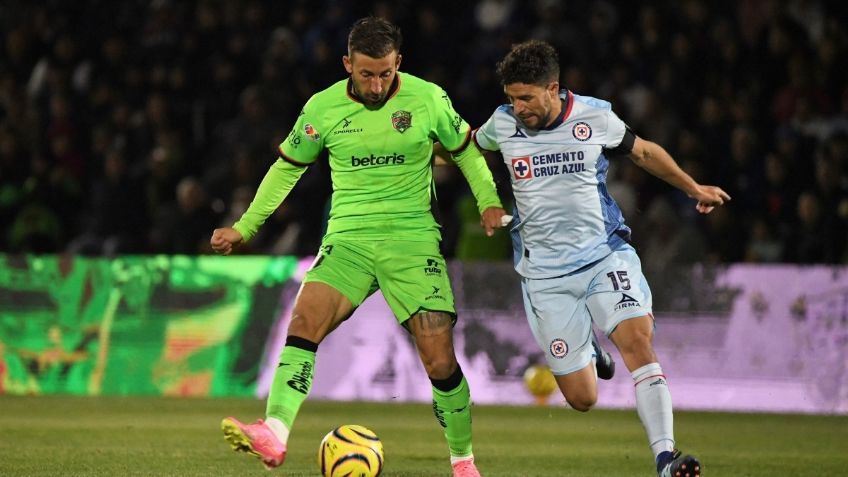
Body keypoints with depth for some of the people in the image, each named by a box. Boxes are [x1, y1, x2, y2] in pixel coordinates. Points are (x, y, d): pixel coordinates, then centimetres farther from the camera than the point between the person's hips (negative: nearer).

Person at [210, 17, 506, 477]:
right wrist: (244, 228, 14)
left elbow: (464, 148, 14)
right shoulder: (323, 107, 0)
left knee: (440, 360, -8)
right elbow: (288, 166, 14)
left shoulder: (428, 99, -3)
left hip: (413, 241, -1)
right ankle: (273, 434, -37)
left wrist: (489, 201, 1)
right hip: (348, 239, 1)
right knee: (305, 320, -25)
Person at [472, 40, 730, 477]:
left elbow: (644, 152, 15)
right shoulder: (503, 123, -2)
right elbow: (470, 145, 24)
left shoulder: (595, 117, -5)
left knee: (637, 339, -26)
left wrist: (694, 189, 25)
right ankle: (584, 352, 37)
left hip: (606, 256, -1)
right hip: (546, 273, 1)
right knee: (582, 398, -2)